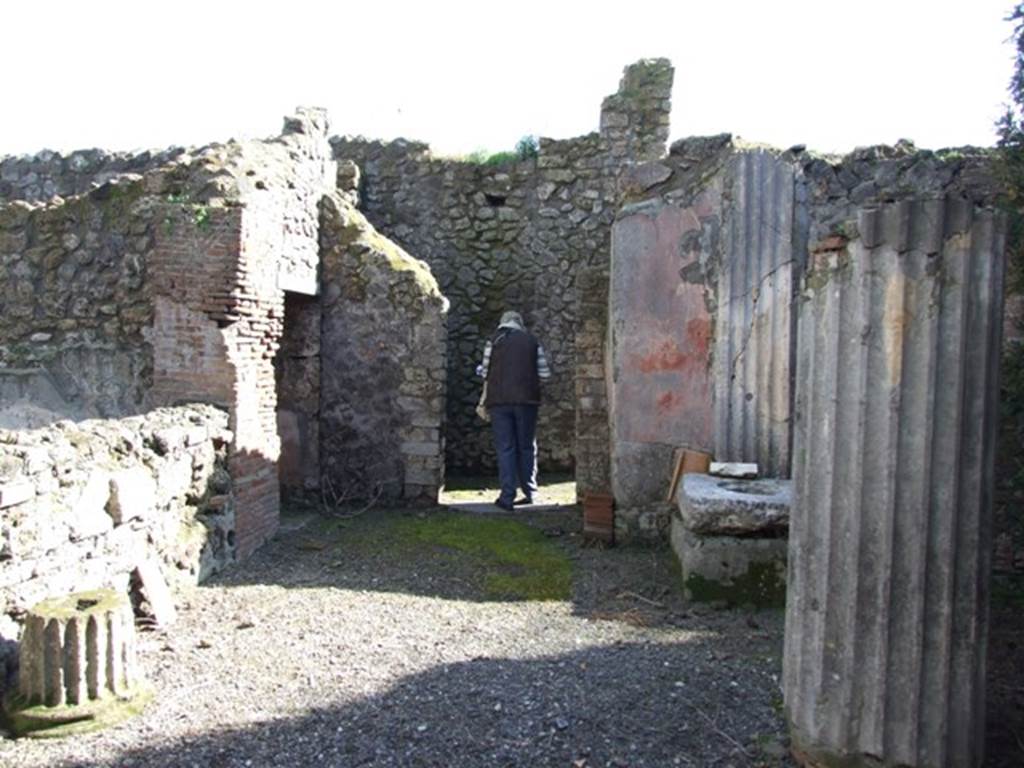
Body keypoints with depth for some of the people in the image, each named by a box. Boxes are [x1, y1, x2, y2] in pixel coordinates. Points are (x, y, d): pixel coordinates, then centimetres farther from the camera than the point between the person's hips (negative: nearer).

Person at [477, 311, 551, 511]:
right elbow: (545, 373, 4)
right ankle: (530, 492, 18)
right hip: (526, 399, 1)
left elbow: (485, 372, 2)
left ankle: (507, 497, -5)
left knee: (505, 448, 0)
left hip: (500, 399, -1)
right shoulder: (532, 341, 7)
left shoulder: (494, 340, 4)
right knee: (526, 446, 12)